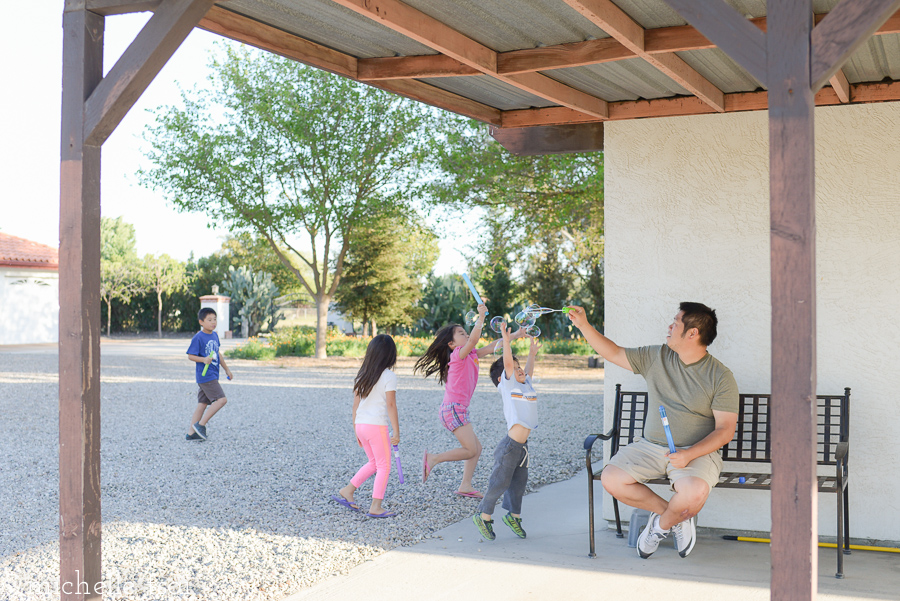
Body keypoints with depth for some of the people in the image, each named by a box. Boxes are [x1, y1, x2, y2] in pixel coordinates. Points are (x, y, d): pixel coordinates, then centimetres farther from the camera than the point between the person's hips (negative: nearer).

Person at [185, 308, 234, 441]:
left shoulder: (214, 335, 12)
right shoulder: (198, 338, -13)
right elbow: (190, 355, -12)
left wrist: (227, 369, 28)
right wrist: (204, 359, -29)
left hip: (213, 375, 9)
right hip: (206, 376, -9)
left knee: (203, 403, 10)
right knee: (221, 399, -14)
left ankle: (191, 433, 14)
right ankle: (200, 424, -5)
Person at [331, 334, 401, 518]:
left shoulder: (362, 375, 11)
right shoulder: (389, 376, -8)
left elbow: (356, 404, 12)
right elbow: (390, 405, -13)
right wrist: (396, 432, -11)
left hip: (361, 424, 7)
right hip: (377, 426, -7)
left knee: (374, 463, 22)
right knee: (384, 466, 3)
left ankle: (347, 491, 19)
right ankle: (376, 507, 1)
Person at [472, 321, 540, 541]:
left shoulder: (526, 384, 13)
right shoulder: (507, 385, -6)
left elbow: (529, 370, 32)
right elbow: (507, 363, -18)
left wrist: (532, 353, 36)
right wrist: (506, 339, -24)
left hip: (523, 445, 7)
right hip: (510, 446, -7)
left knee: (519, 482, 15)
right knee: (500, 482, 0)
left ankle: (513, 516, 31)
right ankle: (484, 517, 14)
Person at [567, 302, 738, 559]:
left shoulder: (720, 376, -6)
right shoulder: (655, 357, 6)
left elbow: (725, 429, -9)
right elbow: (614, 353, 15)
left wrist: (688, 454, -22)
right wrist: (583, 325, 6)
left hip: (697, 451, -4)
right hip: (650, 446, 4)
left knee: (695, 492, -35)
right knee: (611, 479, -19)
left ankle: (663, 522, 3)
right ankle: (673, 515, 1)